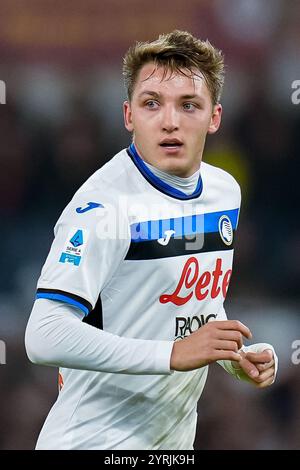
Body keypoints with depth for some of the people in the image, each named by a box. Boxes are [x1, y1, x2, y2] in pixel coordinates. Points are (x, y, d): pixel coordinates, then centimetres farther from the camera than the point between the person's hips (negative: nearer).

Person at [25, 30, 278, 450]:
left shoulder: (225, 191, 4)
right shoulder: (105, 202, -20)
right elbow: (43, 337, -29)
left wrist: (237, 356, 1)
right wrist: (174, 353, -30)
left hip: (176, 440, 7)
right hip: (95, 439, -7)